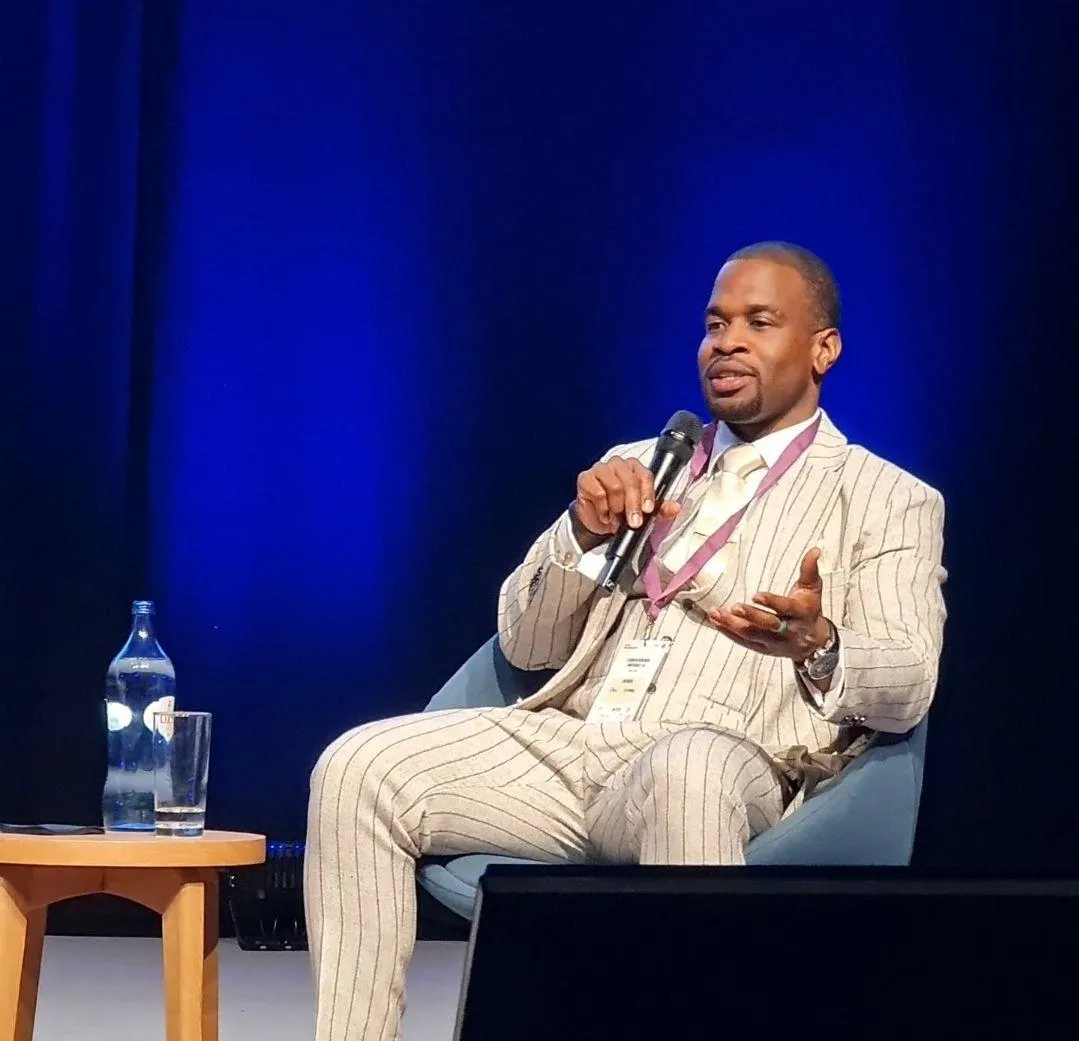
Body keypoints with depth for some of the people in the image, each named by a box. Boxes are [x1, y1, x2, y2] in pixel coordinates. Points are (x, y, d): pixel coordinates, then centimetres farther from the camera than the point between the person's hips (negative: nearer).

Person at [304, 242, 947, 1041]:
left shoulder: (889, 500, 11)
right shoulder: (640, 468, 24)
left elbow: (908, 685, -4)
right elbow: (525, 643, 18)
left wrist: (818, 645, -27)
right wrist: (584, 531, -1)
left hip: (723, 763, -5)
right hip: (566, 742, 5)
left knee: (686, 771, -41)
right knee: (360, 767, -20)